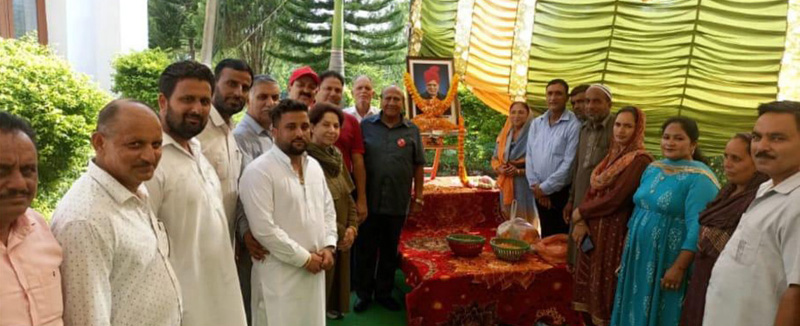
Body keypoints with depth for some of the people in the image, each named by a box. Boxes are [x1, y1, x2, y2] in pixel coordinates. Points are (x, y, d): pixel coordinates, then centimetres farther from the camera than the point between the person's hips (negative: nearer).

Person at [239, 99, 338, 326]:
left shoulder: (314, 166, 9)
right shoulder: (259, 171, -15)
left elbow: (328, 209, 15)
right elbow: (264, 229, -20)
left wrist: (328, 246, -1)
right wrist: (304, 258, -15)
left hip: (314, 271, 7)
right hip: (280, 275, -7)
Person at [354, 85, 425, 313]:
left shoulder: (412, 130, 4)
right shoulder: (366, 125, 1)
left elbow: (418, 166, 7)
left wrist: (418, 196, 4)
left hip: (398, 203, 1)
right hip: (369, 201, -1)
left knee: (390, 251, 13)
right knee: (365, 249, 9)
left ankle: (384, 292, 29)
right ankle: (363, 293, 24)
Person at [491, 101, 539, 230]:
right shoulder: (504, 134, 11)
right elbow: (495, 158, 15)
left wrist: (519, 171, -20)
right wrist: (500, 169, -5)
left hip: (525, 185, -5)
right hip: (507, 184, 6)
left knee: (526, 221, -2)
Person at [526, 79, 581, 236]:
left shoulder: (574, 125, -11)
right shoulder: (536, 123, 8)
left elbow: (569, 163, -15)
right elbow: (529, 156, 6)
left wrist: (545, 187, -12)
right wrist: (535, 185, -4)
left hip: (563, 193, -5)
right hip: (539, 192, 5)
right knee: (546, 237, 15)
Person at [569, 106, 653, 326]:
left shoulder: (640, 160, -14)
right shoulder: (612, 155, 12)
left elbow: (615, 199, -19)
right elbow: (592, 190, 8)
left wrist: (580, 212, -7)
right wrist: (581, 222, -7)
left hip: (615, 232, -8)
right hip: (593, 229, 8)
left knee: (606, 288, 4)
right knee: (589, 284, 15)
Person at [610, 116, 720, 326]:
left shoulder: (699, 178, -14)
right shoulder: (652, 169, 9)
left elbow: (697, 227, -20)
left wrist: (679, 267, -23)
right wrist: (626, 252, 15)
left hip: (668, 262, -7)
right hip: (638, 258, 7)